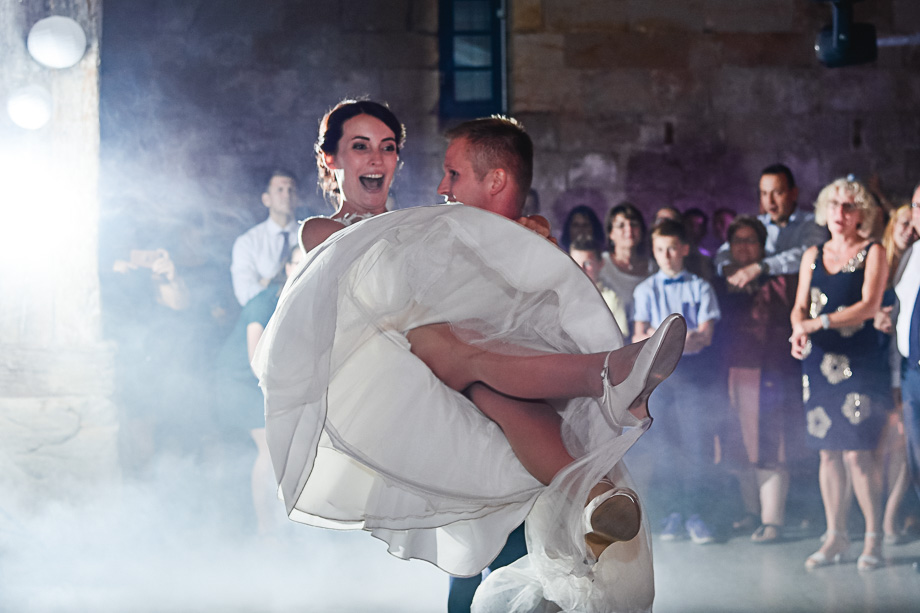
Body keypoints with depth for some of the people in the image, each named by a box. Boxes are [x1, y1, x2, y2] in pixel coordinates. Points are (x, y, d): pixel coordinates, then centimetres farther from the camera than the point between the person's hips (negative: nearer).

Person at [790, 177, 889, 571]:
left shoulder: (872, 253, 1)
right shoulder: (812, 256, 15)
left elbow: (869, 305, -10)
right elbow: (800, 307, 12)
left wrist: (820, 322, -19)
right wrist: (799, 331, -11)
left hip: (860, 362, -4)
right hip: (820, 362, 4)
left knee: (857, 452, -10)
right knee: (828, 451, 4)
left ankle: (873, 540, -1)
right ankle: (835, 536, 12)